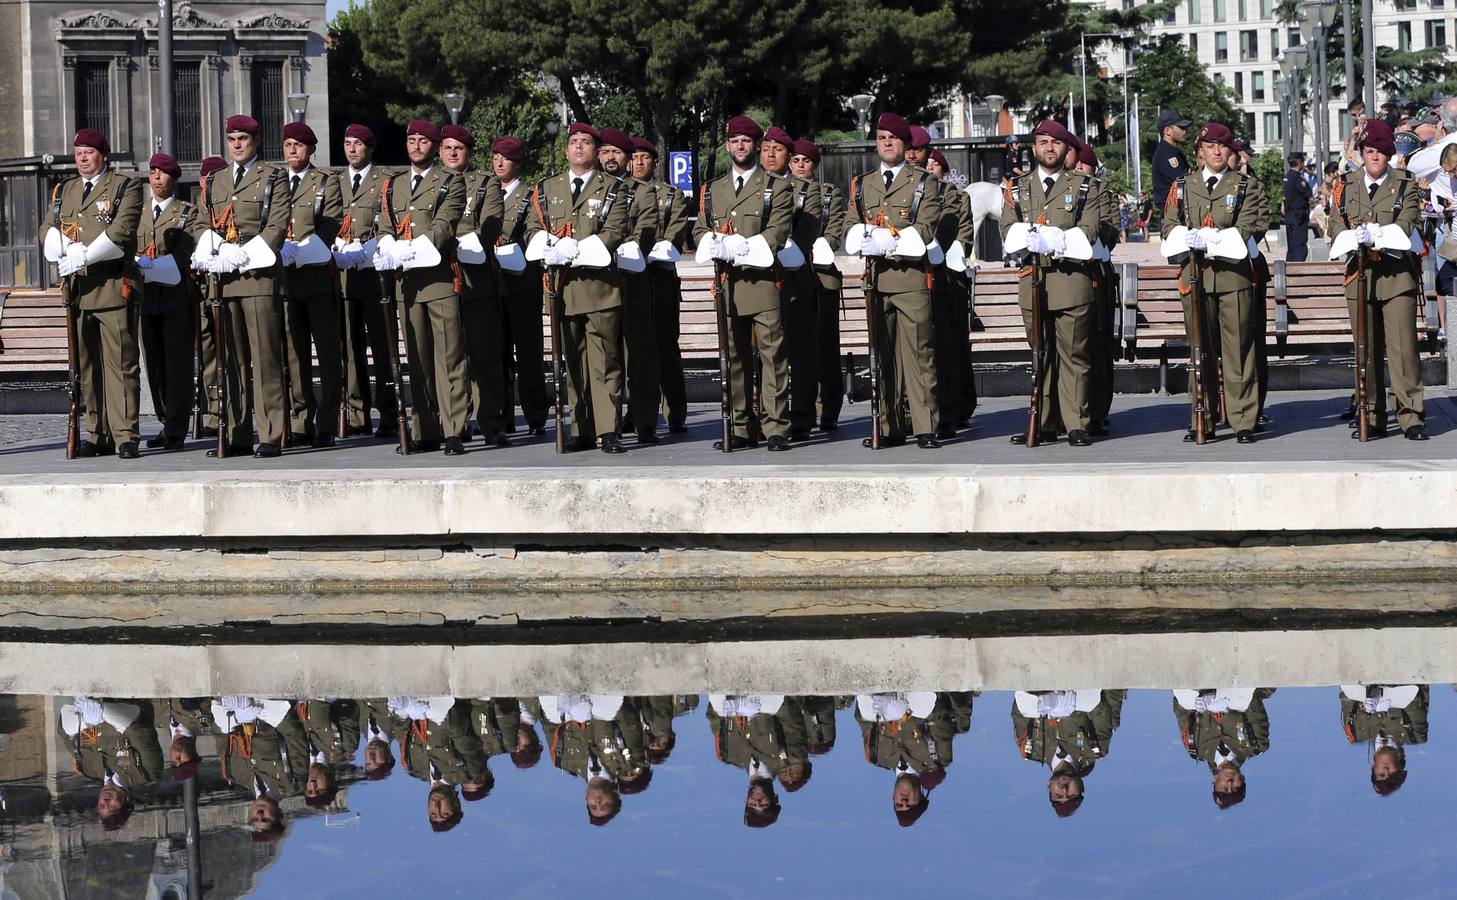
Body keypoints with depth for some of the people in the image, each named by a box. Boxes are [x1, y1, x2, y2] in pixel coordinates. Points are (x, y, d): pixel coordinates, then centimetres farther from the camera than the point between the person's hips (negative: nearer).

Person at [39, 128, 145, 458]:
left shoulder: (125, 188, 2)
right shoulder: (64, 191, 20)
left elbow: (121, 232, -11)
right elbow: (47, 230, 12)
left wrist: (83, 257, -17)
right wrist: (69, 251, -8)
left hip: (112, 287, -5)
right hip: (76, 288, 5)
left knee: (121, 363, -7)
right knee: (86, 365, 6)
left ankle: (126, 436, -6)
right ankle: (98, 436, 10)